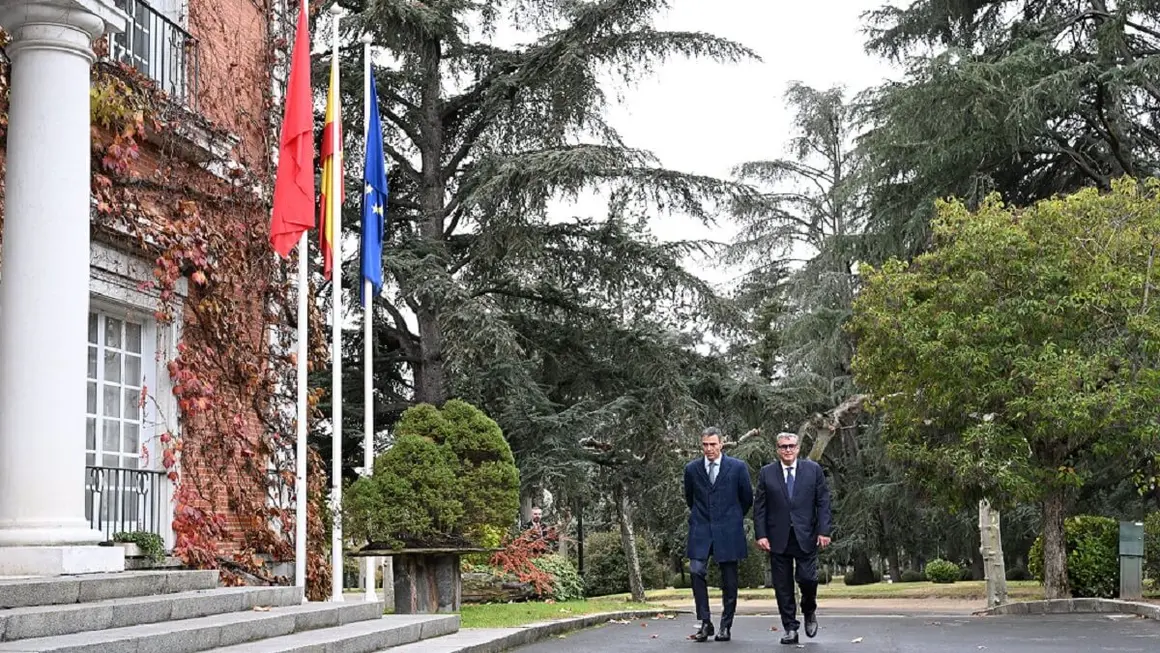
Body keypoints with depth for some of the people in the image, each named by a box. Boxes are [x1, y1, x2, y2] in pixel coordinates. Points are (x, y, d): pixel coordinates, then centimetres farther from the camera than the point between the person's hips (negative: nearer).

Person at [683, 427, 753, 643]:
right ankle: (705, 623, -4)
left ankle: (725, 626, 13)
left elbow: (747, 498, 10)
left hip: (728, 531, -1)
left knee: (729, 580, 2)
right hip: (701, 530, 1)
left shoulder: (738, 467, -2)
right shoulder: (692, 469, 4)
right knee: (697, 572, -13)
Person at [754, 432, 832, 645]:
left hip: (806, 537, -1)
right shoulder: (766, 473, 5)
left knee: (807, 578, -9)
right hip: (778, 538, 1)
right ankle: (790, 628, 10)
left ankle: (809, 612, 21)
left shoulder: (813, 469, 5)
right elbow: (759, 507, 4)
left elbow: (823, 502, 3)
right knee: (782, 587, 2)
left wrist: (824, 531, -6)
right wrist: (761, 535, -5)